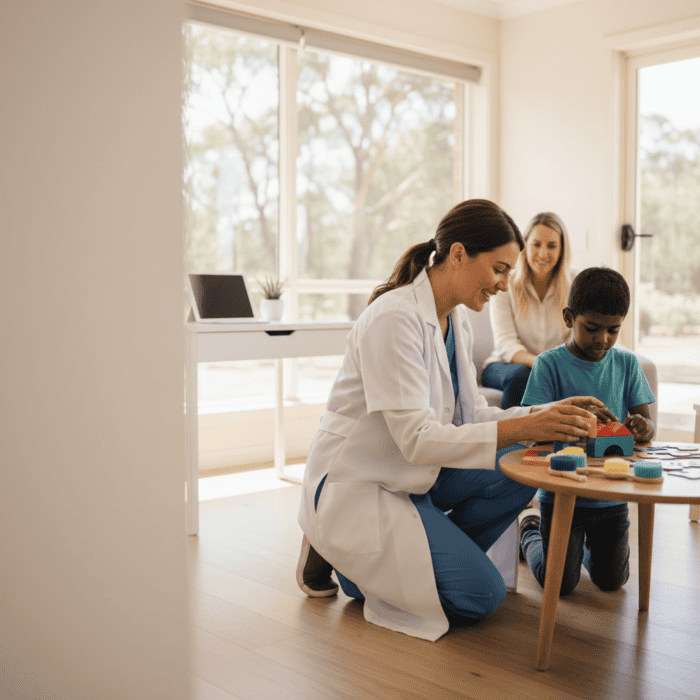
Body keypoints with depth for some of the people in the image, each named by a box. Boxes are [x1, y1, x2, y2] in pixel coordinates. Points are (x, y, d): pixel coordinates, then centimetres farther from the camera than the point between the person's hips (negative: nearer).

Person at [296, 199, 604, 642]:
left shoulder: (457, 319, 4)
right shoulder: (395, 318, -24)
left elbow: (468, 415, 5)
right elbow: (417, 439, -28)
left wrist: (546, 415, -10)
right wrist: (522, 428, -33)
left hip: (412, 474, 8)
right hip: (355, 486, -8)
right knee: (480, 595, -14)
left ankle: (434, 558, 3)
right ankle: (345, 558, 2)